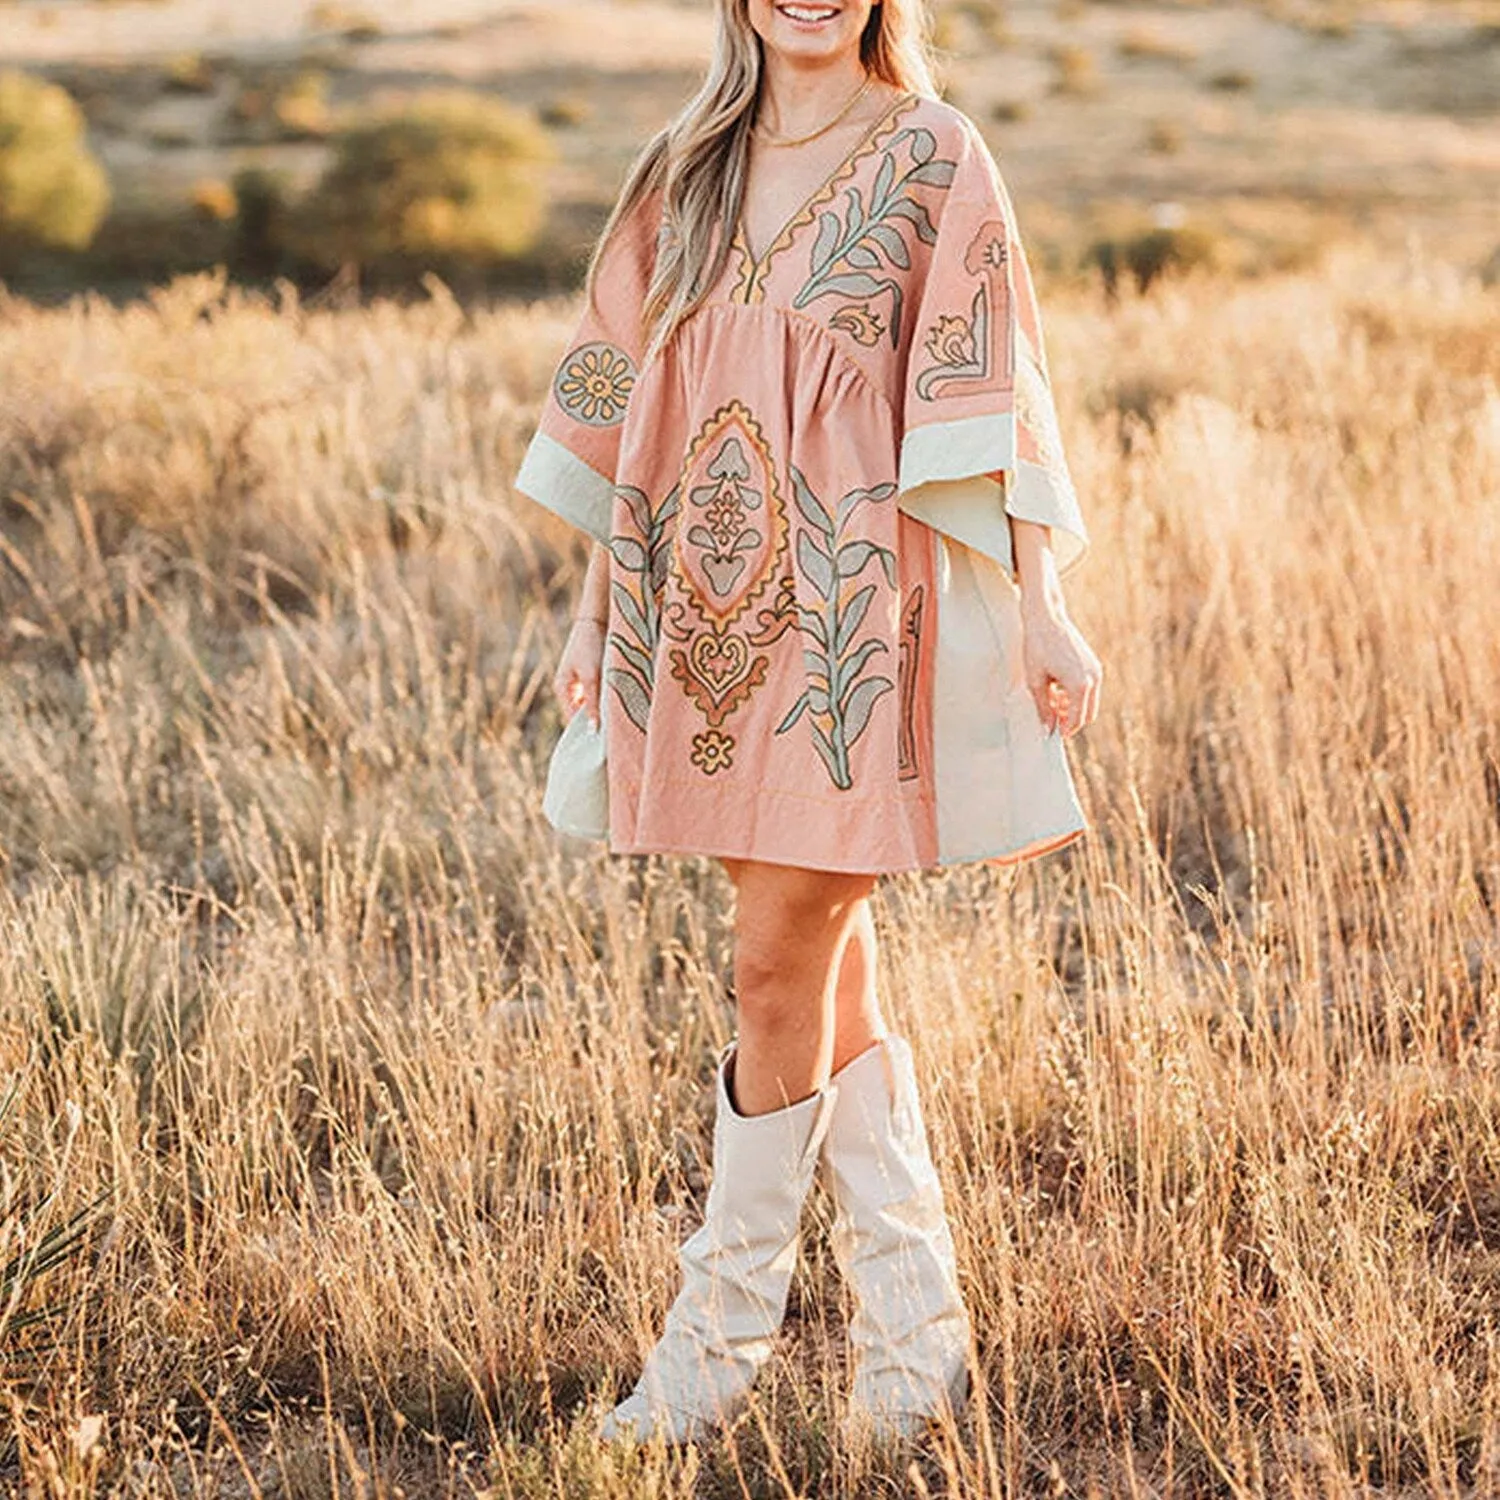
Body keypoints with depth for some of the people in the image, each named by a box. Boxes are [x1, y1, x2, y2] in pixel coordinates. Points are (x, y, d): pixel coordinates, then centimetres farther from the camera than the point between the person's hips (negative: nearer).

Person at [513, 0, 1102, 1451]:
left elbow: (985, 393, -7)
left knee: (780, 973, -3)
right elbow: (623, 393, 15)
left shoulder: (929, 157, -2)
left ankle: (720, 1337, 10)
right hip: (708, 616, 5)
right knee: (829, 975, 9)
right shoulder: (691, 169, 12)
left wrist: (1037, 608, -12)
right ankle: (913, 1332, 18)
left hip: (846, 613, -5)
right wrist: (595, 610, 15)